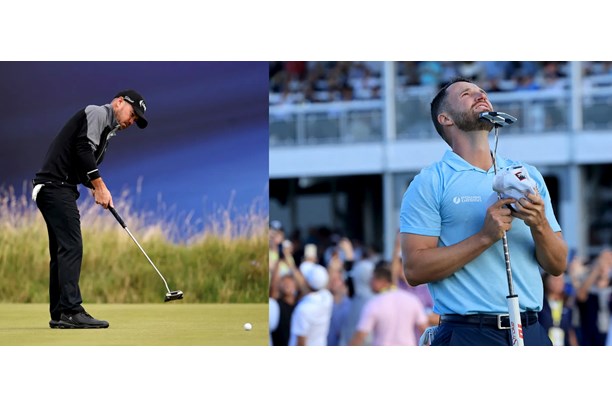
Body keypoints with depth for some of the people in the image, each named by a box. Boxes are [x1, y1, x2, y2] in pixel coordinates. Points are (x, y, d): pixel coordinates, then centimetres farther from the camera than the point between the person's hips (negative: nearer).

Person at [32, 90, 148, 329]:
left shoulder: (107, 130, 25)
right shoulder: (98, 113, -4)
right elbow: (84, 148, -18)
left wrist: (96, 188, 2)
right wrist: (99, 185, -16)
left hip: (54, 188, 10)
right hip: (55, 185, -10)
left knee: (62, 252, 10)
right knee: (71, 248, -15)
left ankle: (58, 314, 11)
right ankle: (71, 311, -20)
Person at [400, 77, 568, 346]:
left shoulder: (528, 175, 13)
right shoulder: (430, 182, 0)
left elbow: (557, 266, 11)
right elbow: (414, 269, -10)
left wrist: (539, 225, -9)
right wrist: (485, 237, -16)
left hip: (531, 333, 4)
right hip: (467, 334, -4)